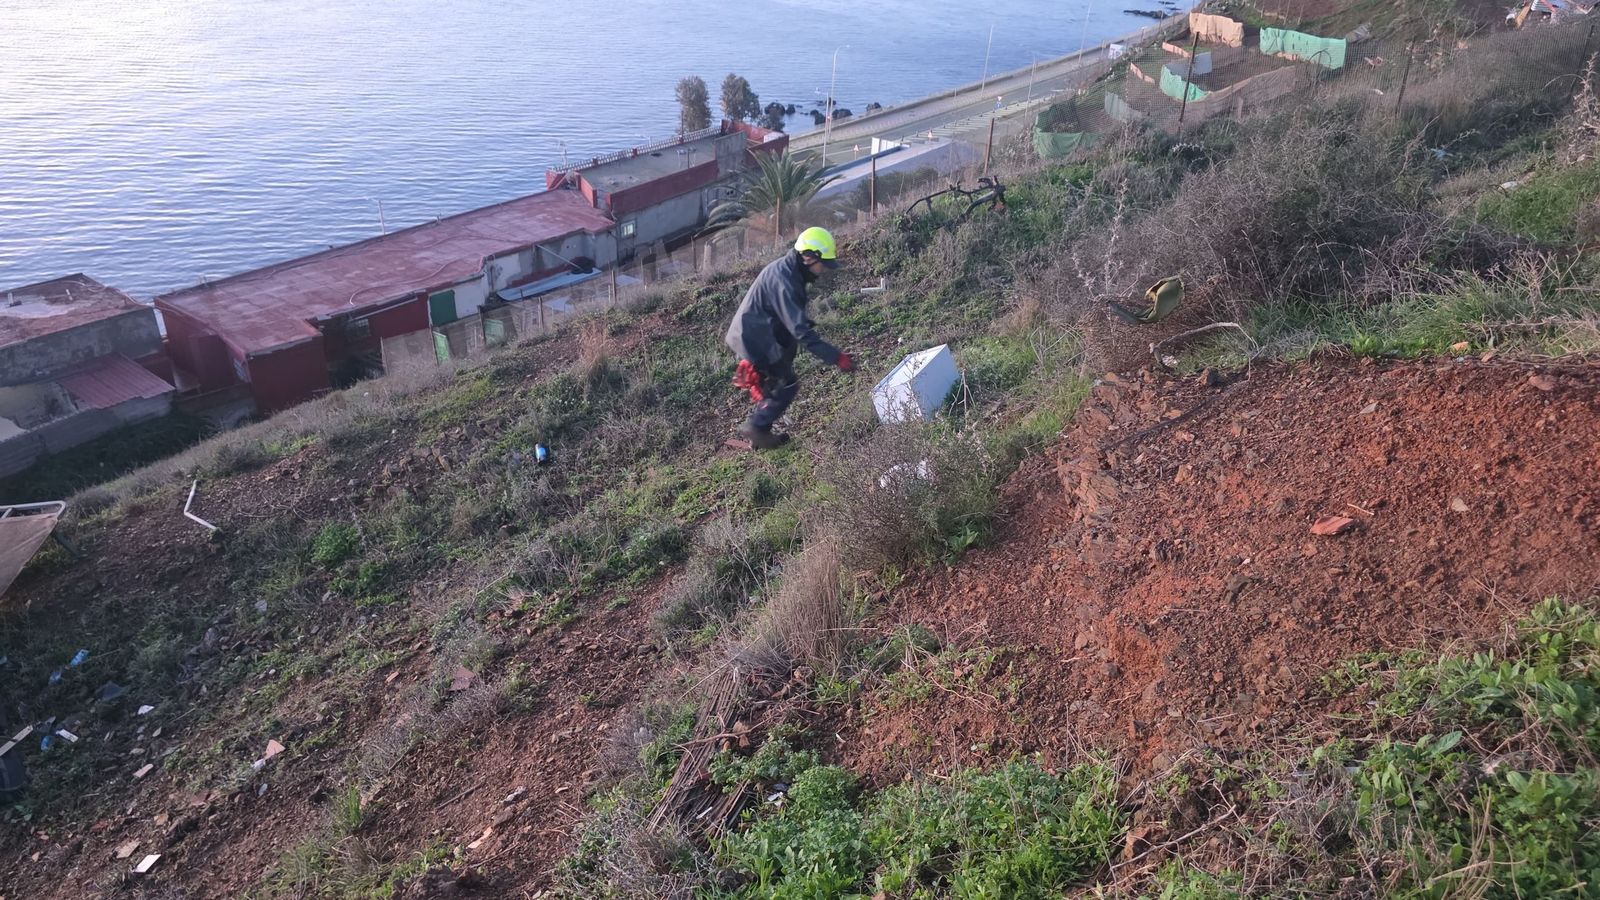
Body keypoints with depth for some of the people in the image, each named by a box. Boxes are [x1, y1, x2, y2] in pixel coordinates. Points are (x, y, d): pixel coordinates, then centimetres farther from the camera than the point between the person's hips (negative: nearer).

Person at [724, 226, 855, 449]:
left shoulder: (789, 270, 2)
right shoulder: (783, 281, -29)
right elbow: (801, 330, -34)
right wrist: (836, 358, -34)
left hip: (753, 335, 9)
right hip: (755, 340, -9)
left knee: (777, 381, 17)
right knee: (787, 385, -1)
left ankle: (758, 431, 28)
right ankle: (756, 427, 10)